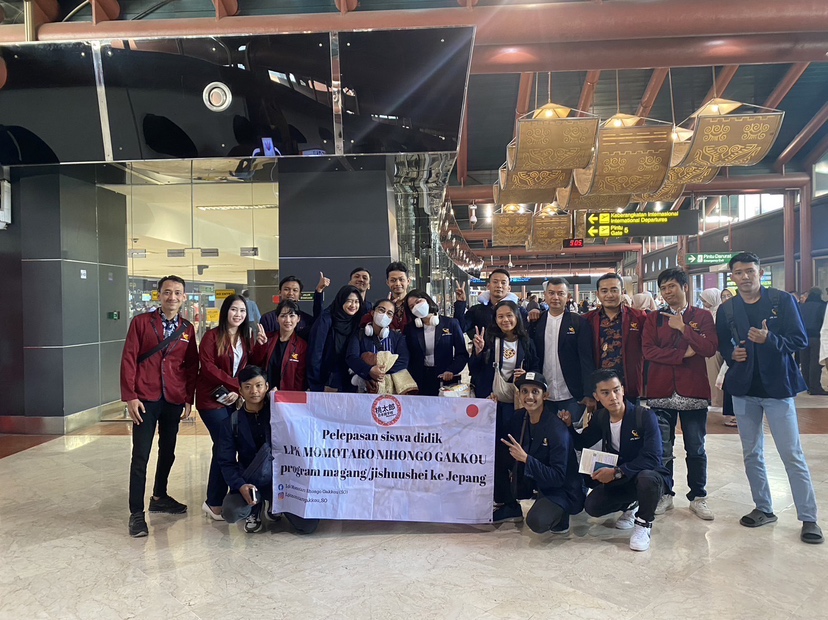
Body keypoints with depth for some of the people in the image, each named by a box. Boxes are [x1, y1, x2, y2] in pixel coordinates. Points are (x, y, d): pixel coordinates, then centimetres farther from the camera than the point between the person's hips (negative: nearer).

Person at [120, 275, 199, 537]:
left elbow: (192, 366, 9)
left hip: (174, 400, 4)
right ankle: (136, 513, 6)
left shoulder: (187, 329, 7)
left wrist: (189, 398, 3)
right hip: (146, 399, -4)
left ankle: (159, 497, 34)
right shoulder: (141, 322, -2)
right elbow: (128, 360, -5)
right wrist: (130, 397, -10)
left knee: (168, 451, 15)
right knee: (141, 456, -2)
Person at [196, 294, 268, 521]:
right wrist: (234, 384, -17)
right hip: (212, 398, -6)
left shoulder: (247, 337, 10)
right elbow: (207, 367, -14)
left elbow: (254, 366, 7)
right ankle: (214, 502, 3)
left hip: (236, 398, 6)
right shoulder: (212, 336, -8)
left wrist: (261, 345, -8)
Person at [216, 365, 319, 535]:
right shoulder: (231, 423, 0)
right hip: (249, 484, 0)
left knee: (309, 526, -17)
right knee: (230, 513, -32)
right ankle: (255, 509, 5)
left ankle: (273, 504, 13)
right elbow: (226, 462, -4)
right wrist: (240, 485, -21)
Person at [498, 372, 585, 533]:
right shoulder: (520, 416, -5)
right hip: (532, 480, 7)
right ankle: (510, 507, 13)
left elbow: (558, 477, -25)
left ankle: (560, 514, 3)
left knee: (536, 522, -29)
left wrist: (526, 458, -35)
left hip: (561, 488, -7)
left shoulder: (557, 429, -24)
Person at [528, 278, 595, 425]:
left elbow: (586, 358, -7)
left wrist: (588, 394, -11)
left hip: (571, 396, -2)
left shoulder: (578, 322, -2)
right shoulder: (537, 322, 6)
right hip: (543, 396, 2)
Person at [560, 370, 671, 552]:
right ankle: (630, 506, 17)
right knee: (592, 506, -16)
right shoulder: (600, 418, -4)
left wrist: (616, 472, -36)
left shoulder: (645, 416, -21)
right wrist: (568, 426, -11)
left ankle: (643, 525, -8)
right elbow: (581, 444, 9)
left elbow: (652, 458, -30)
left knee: (647, 478, -39)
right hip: (619, 480, 5)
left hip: (648, 474, -5)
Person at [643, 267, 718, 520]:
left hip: (693, 391, -1)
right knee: (662, 448, 6)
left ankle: (698, 497, 22)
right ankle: (665, 495, 20)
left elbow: (709, 348, -11)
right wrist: (682, 353, -11)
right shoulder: (653, 319, 7)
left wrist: (683, 327, -11)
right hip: (661, 391, 1)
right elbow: (648, 350, -6)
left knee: (696, 449, 8)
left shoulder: (702, 316, 4)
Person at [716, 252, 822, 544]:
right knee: (752, 454, 12)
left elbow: (800, 340, -7)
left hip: (777, 386, -3)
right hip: (743, 389, 4)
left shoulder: (782, 300, -4)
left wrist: (770, 340, -23)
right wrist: (732, 354, -8)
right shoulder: (726, 309, 4)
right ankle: (763, 508, 25)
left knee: (792, 454, -2)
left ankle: (809, 518, 9)